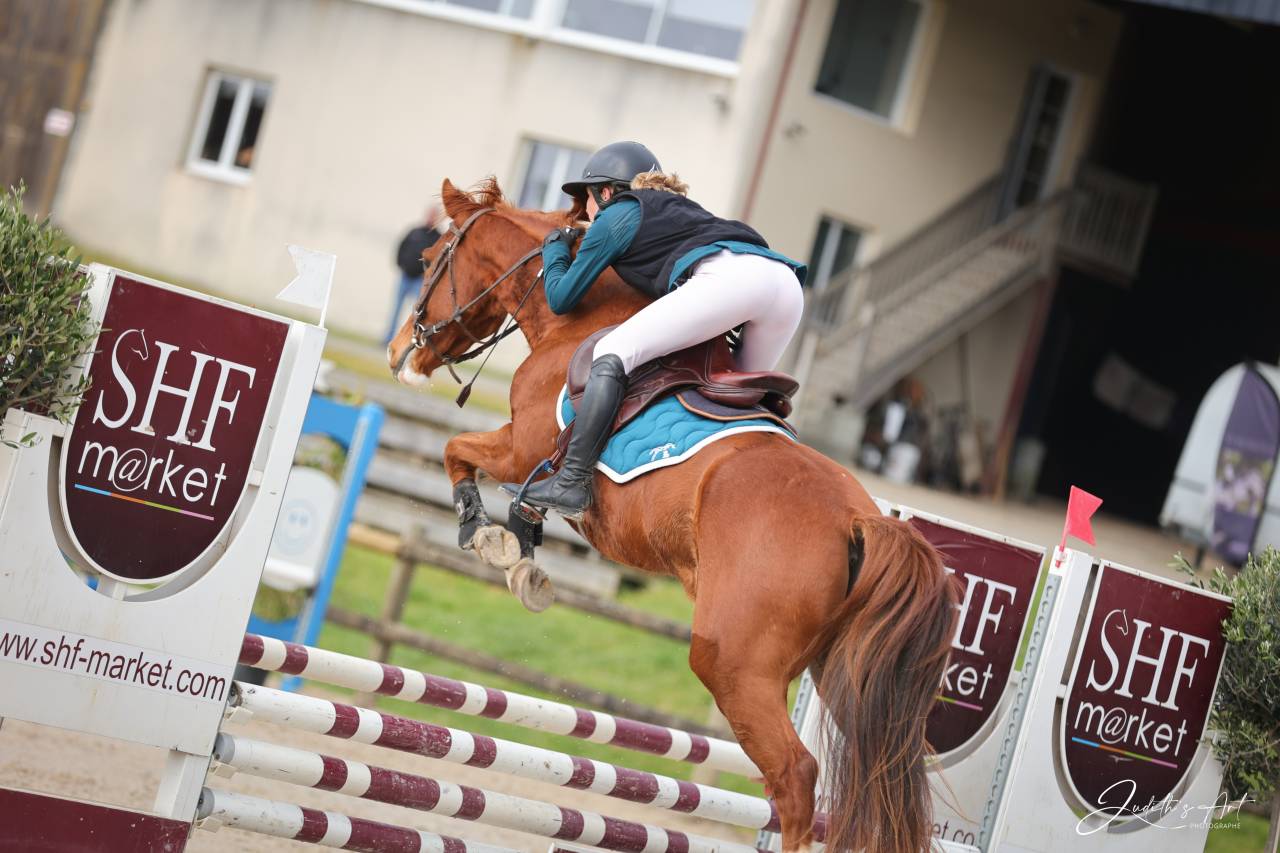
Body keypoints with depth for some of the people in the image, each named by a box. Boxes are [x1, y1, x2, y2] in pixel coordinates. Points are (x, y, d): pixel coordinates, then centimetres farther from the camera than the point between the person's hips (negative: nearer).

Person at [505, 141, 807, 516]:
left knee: (611, 354, -9)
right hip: (788, 279, 8)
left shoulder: (615, 216, 20)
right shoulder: (678, 206, 40)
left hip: (727, 277, -8)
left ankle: (571, 484, -19)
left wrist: (555, 249, 40)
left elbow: (561, 299, 23)